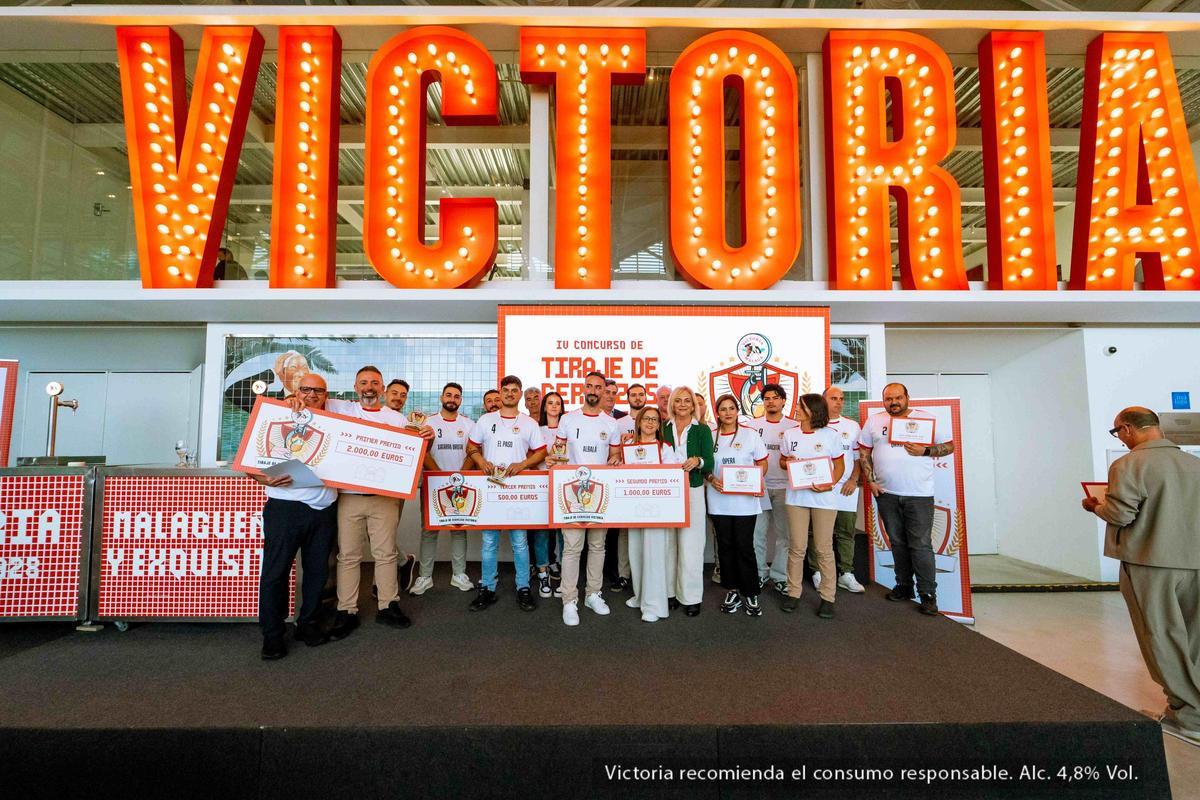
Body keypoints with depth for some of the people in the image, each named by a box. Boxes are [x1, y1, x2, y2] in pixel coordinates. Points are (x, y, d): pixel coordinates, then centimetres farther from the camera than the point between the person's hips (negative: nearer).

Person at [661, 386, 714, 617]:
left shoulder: (702, 430, 3)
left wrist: (698, 461, -25)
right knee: (667, 542, 6)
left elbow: (710, 464, -4)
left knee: (690, 544, -1)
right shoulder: (663, 428, 9)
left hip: (692, 491, -2)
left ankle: (691, 597, 10)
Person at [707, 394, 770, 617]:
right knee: (726, 547, 9)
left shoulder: (750, 434, 1)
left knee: (744, 547, 0)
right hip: (719, 501, 2)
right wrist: (711, 479, -10)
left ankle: (750, 594, 13)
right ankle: (732, 591, 22)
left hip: (745, 501, -2)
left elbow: (762, 464, 4)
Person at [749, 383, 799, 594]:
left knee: (784, 533, 5)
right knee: (757, 533, 4)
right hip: (759, 486, 1)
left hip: (784, 487, 0)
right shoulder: (753, 424, 5)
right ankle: (759, 573, 19)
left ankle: (780, 576, 17)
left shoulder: (794, 426, 3)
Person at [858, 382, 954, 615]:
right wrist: (869, 480, 1)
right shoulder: (874, 421, 7)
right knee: (897, 542, 12)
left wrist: (925, 451, -15)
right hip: (886, 493, 3)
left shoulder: (925, 419, 1)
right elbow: (864, 452, 9)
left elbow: (949, 446, 3)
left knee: (921, 545, -2)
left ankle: (928, 594, 8)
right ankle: (904, 586, 24)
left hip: (919, 494, -2)